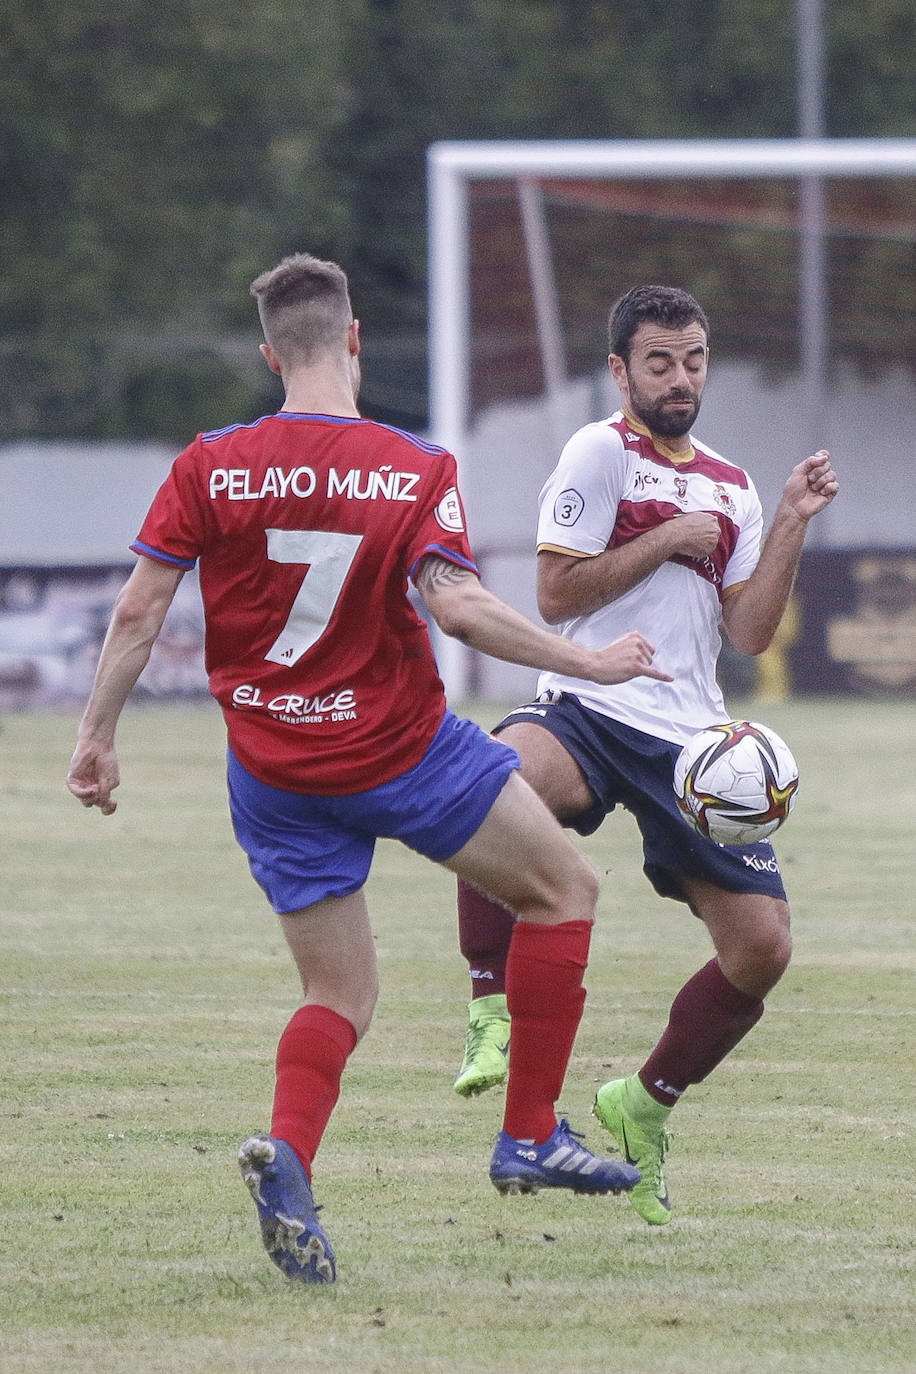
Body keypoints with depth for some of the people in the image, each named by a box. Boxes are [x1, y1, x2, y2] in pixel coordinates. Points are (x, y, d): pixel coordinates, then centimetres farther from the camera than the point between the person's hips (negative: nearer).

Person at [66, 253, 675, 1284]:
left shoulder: (212, 466, -5)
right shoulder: (416, 471, -11)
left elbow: (139, 608, -6)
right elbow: (458, 608, -22)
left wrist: (96, 734, 3)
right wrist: (591, 663, -11)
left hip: (272, 770, 3)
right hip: (403, 753, -3)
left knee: (339, 995, 13)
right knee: (564, 889, 17)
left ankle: (288, 1151, -18)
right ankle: (531, 1137, 13)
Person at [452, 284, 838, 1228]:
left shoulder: (730, 489, 17)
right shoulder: (601, 453, 1)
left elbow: (750, 633, 10)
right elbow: (555, 593, -6)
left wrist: (791, 525, 2)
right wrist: (668, 541, -7)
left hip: (689, 739, 6)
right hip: (589, 712, -5)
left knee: (763, 946, -2)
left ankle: (645, 1104, 22)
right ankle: (494, 1012, -28)